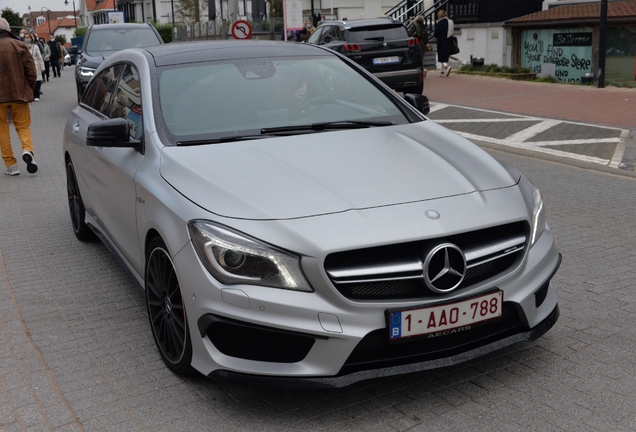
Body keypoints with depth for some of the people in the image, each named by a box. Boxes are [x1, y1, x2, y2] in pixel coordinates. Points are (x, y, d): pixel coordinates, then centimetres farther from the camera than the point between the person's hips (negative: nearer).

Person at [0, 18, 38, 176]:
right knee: (23, 125, 12)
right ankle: (27, 149, -16)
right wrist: (28, 91, 10)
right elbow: (32, 72, -3)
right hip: (19, 94, 1)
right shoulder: (18, 45, -2)